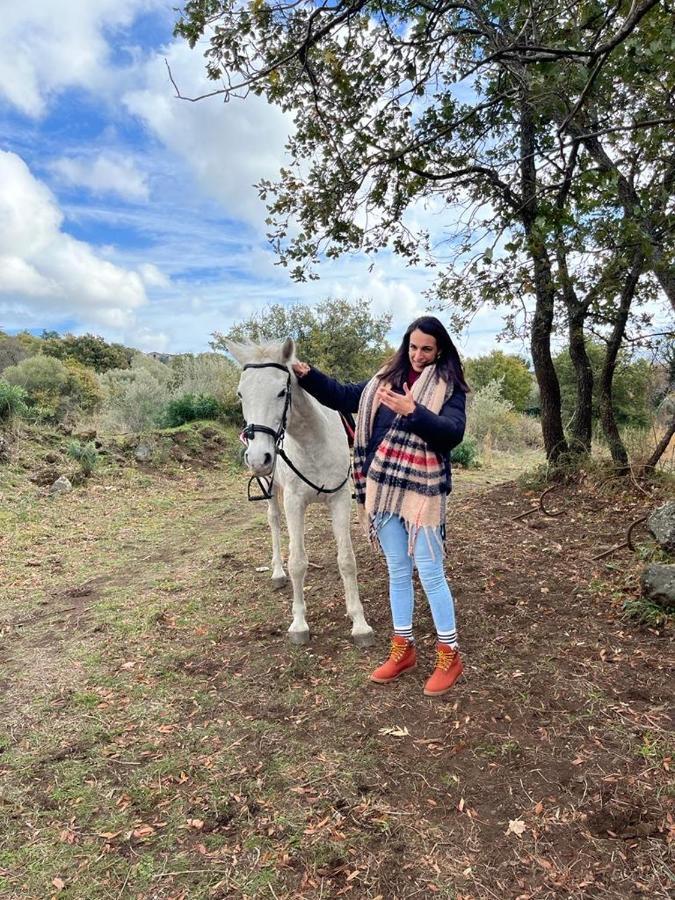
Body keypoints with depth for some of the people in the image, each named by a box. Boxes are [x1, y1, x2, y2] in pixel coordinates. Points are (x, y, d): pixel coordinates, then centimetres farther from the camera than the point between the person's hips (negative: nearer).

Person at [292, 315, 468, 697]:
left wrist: (413, 411, -33)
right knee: (398, 572, 14)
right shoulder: (385, 380, 10)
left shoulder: (449, 388, -4)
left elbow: (453, 432, -20)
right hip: (383, 491, 5)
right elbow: (342, 396, 15)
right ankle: (404, 648, 29)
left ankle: (450, 656, 17)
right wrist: (306, 374, 6)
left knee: (431, 573, 0)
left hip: (422, 493, -5)